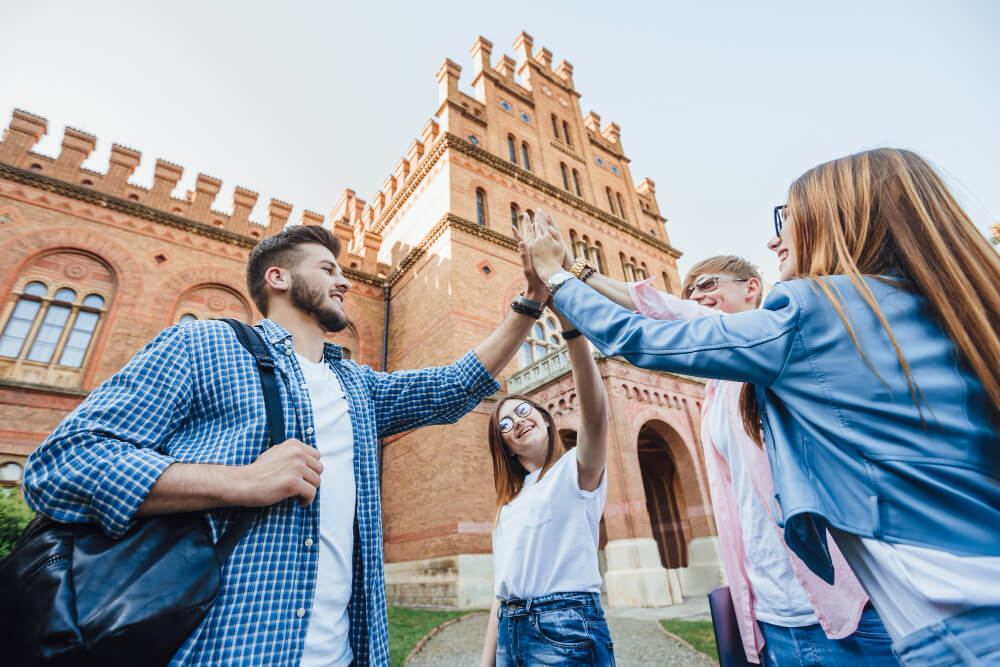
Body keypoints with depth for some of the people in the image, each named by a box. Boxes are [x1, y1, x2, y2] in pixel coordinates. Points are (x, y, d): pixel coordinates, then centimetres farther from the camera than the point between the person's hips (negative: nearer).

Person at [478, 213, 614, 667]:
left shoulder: (578, 470, -6)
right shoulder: (510, 501, 15)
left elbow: (595, 408, -27)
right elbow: (503, 586, 15)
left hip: (565, 630, -6)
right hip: (511, 629, 7)